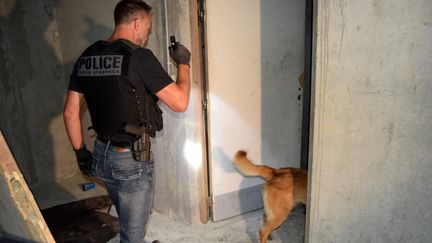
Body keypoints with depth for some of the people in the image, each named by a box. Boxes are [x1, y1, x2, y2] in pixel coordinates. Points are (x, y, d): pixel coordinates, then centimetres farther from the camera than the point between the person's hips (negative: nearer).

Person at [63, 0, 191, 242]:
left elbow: (70, 112, 6)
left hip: (101, 155, 7)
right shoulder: (139, 56, -19)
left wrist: (80, 151, 17)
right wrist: (184, 63, -2)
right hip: (131, 160, -7)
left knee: (128, 223, 30)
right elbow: (180, 103, -17)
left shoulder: (86, 58, 3)